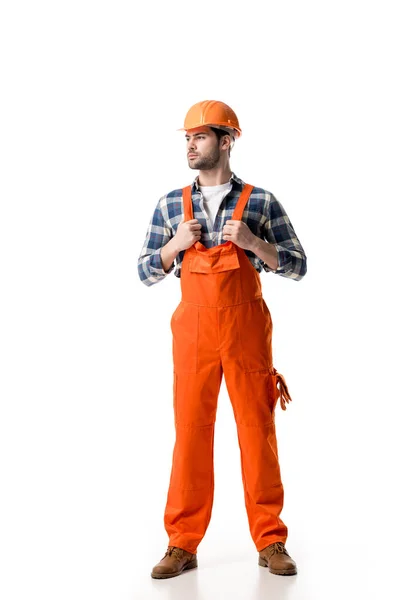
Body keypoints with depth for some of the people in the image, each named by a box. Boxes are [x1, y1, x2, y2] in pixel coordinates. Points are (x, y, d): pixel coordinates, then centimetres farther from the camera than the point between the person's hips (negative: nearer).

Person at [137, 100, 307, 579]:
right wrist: (175, 244, -8)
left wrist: (252, 242, -13)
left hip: (247, 329, -1)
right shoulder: (171, 205, 9)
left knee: (257, 431, 2)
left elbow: (298, 267, 2)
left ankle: (271, 543, 12)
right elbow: (145, 273, 11)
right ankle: (182, 545, 8)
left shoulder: (261, 203, 2)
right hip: (193, 330, 1)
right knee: (190, 432, 0)